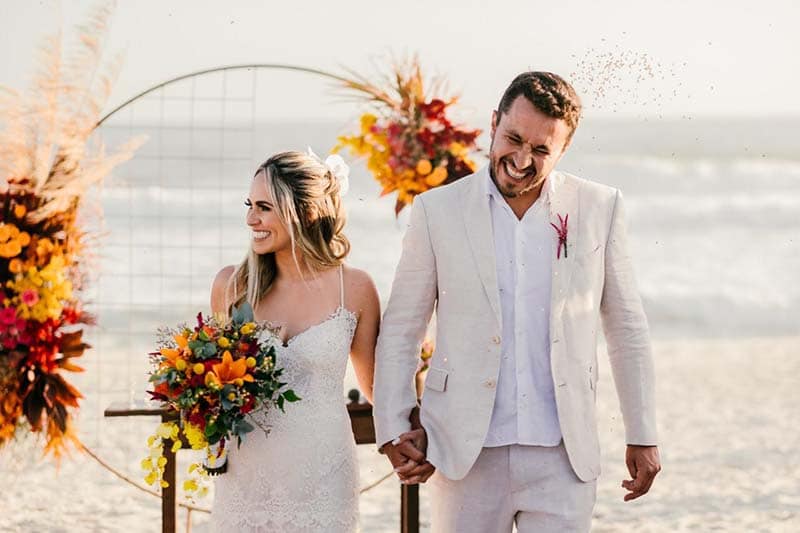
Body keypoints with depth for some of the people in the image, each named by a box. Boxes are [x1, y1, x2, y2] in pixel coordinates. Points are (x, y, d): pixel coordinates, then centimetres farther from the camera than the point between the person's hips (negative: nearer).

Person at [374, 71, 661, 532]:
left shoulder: (600, 208, 3)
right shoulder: (438, 210, 2)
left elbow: (627, 328, 10)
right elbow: (400, 329, 7)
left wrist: (643, 436, 10)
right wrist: (394, 429, -1)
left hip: (562, 458, 0)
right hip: (466, 456, 0)